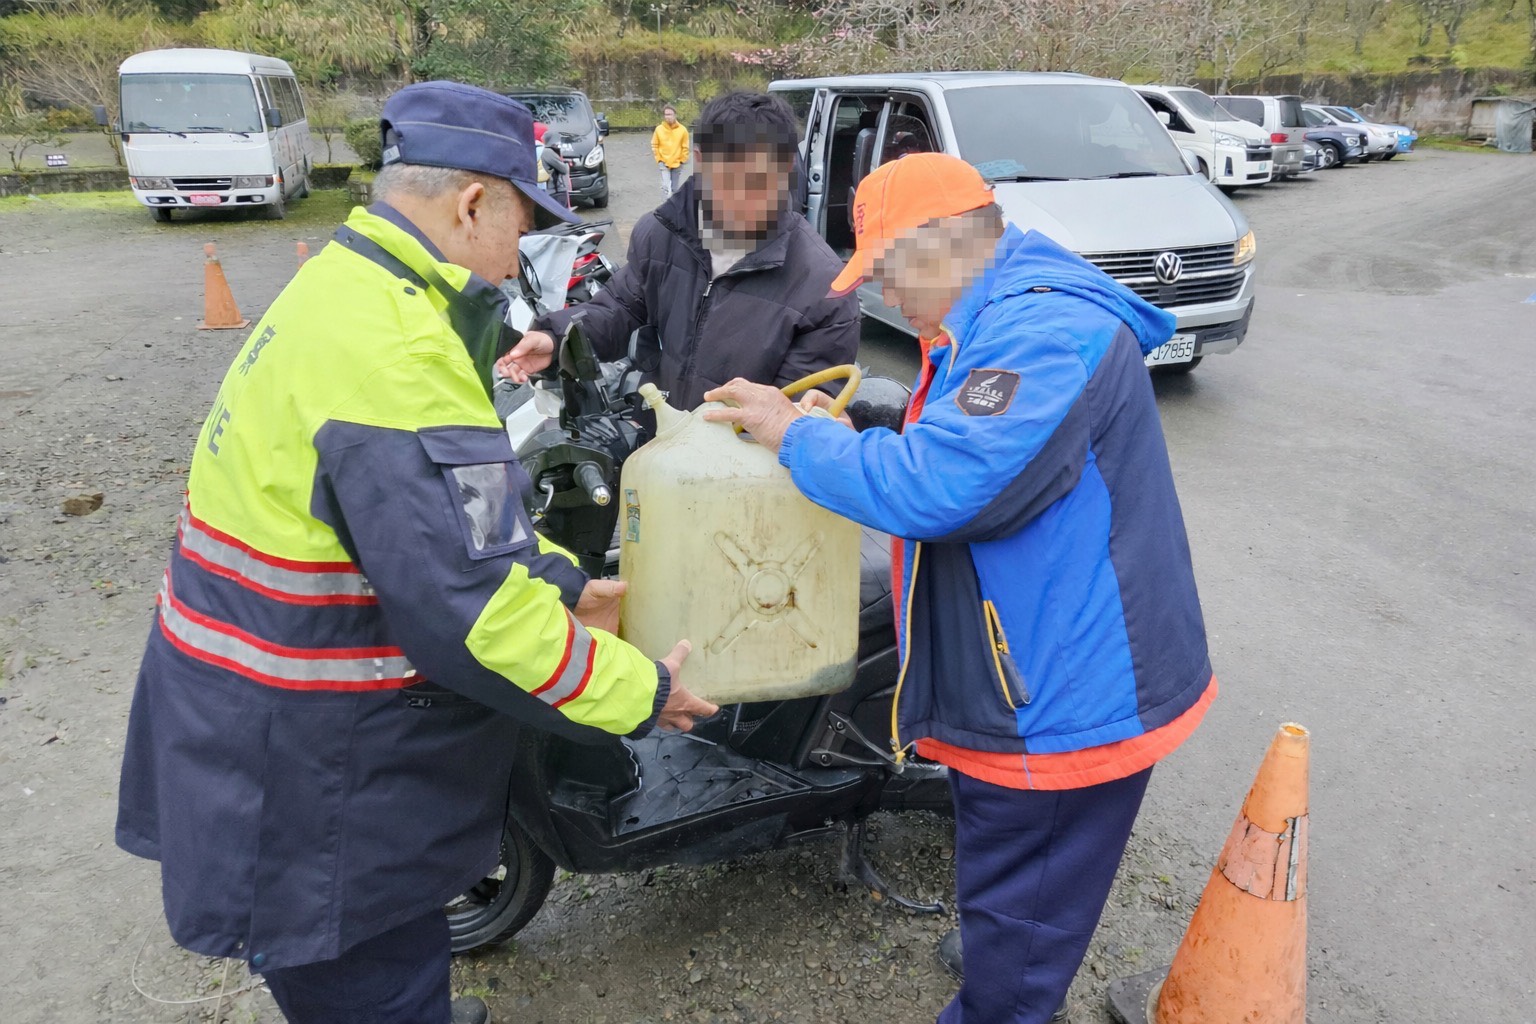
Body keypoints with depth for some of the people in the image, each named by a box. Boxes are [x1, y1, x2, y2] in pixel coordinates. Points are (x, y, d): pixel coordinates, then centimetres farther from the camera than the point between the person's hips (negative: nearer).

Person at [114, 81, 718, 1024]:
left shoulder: (351, 288, 7)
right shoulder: (395, 351, -27)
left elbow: (450, 511, 13)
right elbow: (464, 600, -29)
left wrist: (564, 586, 6)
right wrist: (637, 692, -17)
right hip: (305, 772, -9)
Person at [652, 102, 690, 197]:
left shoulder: (682, 129, -8)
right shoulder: (659, 129, -7)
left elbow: (685, 147, -1)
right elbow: (655, 146, 2)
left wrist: (682, 161, -2)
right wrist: (659, 159, -3)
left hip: (677, 164, 1)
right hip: (664, 163, -1)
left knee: (675, 188, 9)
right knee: (666, 187, -10)